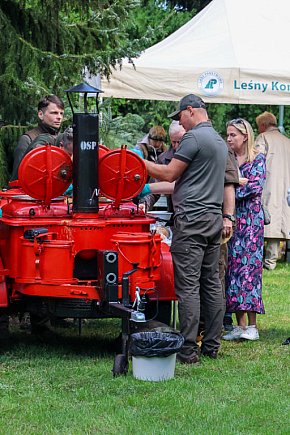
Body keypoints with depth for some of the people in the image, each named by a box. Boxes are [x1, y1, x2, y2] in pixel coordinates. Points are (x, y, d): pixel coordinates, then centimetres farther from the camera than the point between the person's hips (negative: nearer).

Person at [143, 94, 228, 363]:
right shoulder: (219, 141, 19)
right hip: (214, 218, 9)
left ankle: (188, 351, -9)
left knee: (188, 286, -8)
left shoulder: (194, 137, -10)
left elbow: (169, 174, -11)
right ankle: (211, 346, 14)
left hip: (192, 218, -9)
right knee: (211, 283, 10)